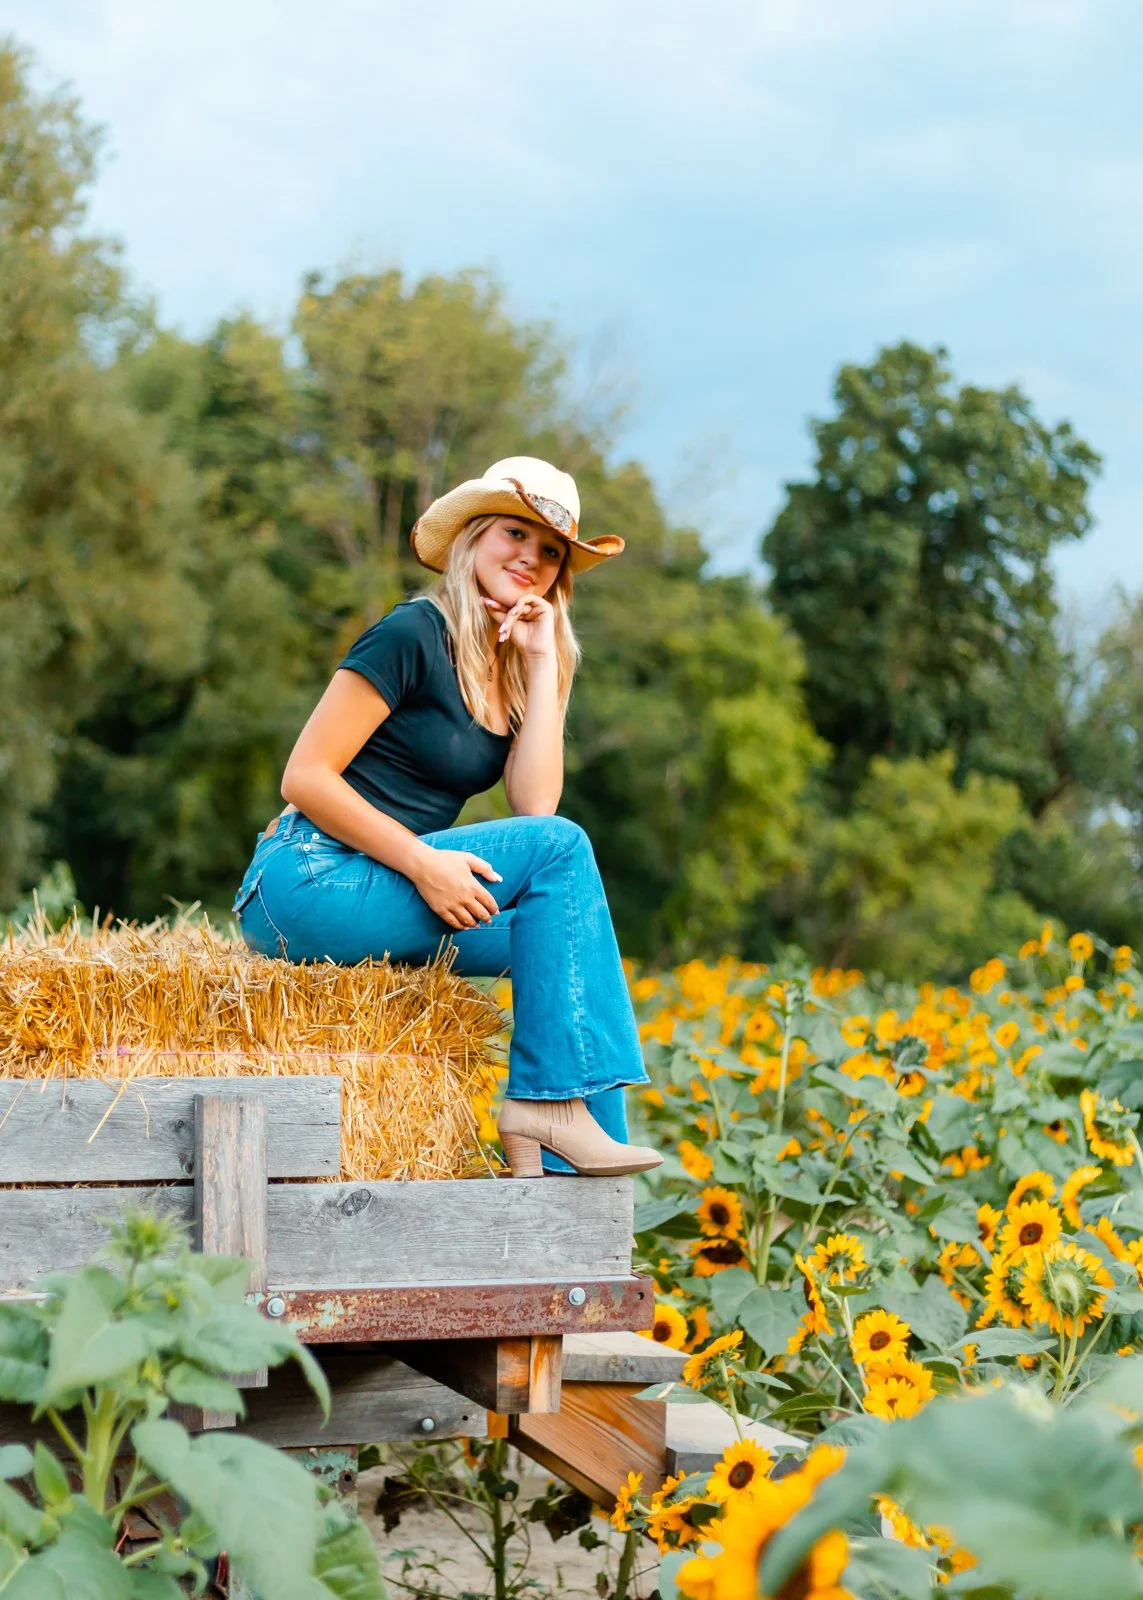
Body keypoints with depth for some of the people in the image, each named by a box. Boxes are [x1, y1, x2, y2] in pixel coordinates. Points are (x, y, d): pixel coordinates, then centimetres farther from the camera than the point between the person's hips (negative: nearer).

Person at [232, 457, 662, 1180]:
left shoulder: (515, 666, 14)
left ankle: (551, 1159, -9)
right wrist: (423, 862, -22)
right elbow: (305, 777, -15)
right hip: (306, 884, -8)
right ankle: (554, 1103, -18)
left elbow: (536, 801, -1)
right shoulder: (414, 635, -10)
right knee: (560, 848, -18)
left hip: (382, 896, 8)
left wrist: (544, 660, -1)